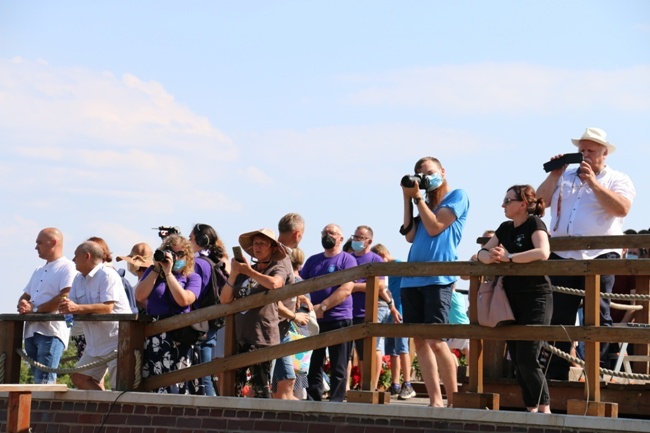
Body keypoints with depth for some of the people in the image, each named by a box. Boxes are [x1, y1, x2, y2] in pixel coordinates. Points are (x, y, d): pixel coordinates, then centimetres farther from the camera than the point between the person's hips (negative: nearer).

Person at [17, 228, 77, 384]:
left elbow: (65, 298, -17)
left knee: (44, 382, -16)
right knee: (38, 379, 6)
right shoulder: (39, 271, 24)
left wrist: (34, 309, -13)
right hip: (31, 331, 9)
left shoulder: (67, 267, -4)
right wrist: (23, 304, 0)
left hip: (52, 332, -9)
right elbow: (25, 296, 26)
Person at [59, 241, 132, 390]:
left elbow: (108, 307, -24)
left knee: (118, 387, -10)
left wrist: (77, 308, -32)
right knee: (79, 377, 4)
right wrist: (64, 306, -21)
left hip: (116, 340, -9)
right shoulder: (79, 279, 13)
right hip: (95, 343, 9)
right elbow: (71, 304, 5)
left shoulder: (107, 275, -14)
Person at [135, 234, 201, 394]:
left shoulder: (192, 277, 7)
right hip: (152, 335, 2)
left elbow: (183, 300, -12)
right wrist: (157, 269, -1)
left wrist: (168, 272, -9)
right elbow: (140, 296, 0)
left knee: (172, 386, -9)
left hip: (178, 338, -2)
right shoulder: (153, 272, 15)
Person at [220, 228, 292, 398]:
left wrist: (249, 271, -10)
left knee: (260, 388, -9)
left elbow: (274, 283, -21)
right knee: (233, 386, 0)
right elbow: (225, 300, 11)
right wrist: (233, 274, -2)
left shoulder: (278, 269, 4)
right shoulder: (244, 272, 17)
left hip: (262, 337, -6)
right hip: (240, 336, 6)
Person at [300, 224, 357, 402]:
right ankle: (312, 401, 9)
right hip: (314, 320, 5)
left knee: (338, 368, -2)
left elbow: (346, 289, -13)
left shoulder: (347, 260, -1)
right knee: (313, 365, 6)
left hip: (339, 320, -5)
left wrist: (322, 307, -19)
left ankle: (335, 403, -2)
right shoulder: (313, 260, 17)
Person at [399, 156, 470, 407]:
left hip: (438, 277, -7)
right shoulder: (424, 202, 22)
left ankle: (453, 400, -4)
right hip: (412, 277, 7)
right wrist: (407, 200, 9)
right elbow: (410, 236, 11)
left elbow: (434, 228, -8)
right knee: (419, 341, 1)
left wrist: (417, 198, -1)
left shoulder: (457, 196, 2)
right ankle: (435, 400, 3)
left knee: (435, 340, -13)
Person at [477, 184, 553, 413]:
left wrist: (508, 257, -26)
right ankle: (531, 409, 10)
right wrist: (490, 257, -12)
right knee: (517, 360, 5)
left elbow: (543, 252, -26)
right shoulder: (505, 228, 13)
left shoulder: (534, 224, -8)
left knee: (527, 358, -14)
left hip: (535, 298, -7)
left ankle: (544, 408, -5)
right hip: (511, 299, 8)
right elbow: (482, 252, 12)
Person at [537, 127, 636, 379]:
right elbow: (540, 202, 8)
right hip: (561, 258, 4)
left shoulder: (617, 179, 6)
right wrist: (555, 174, 0)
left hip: (599, 257, -4)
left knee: (597, 319, -1)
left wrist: (593, 182, -13)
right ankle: (555, 375, 10)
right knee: (558, 318, 5)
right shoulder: (566, 176, 17)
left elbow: (621, 208, -13)